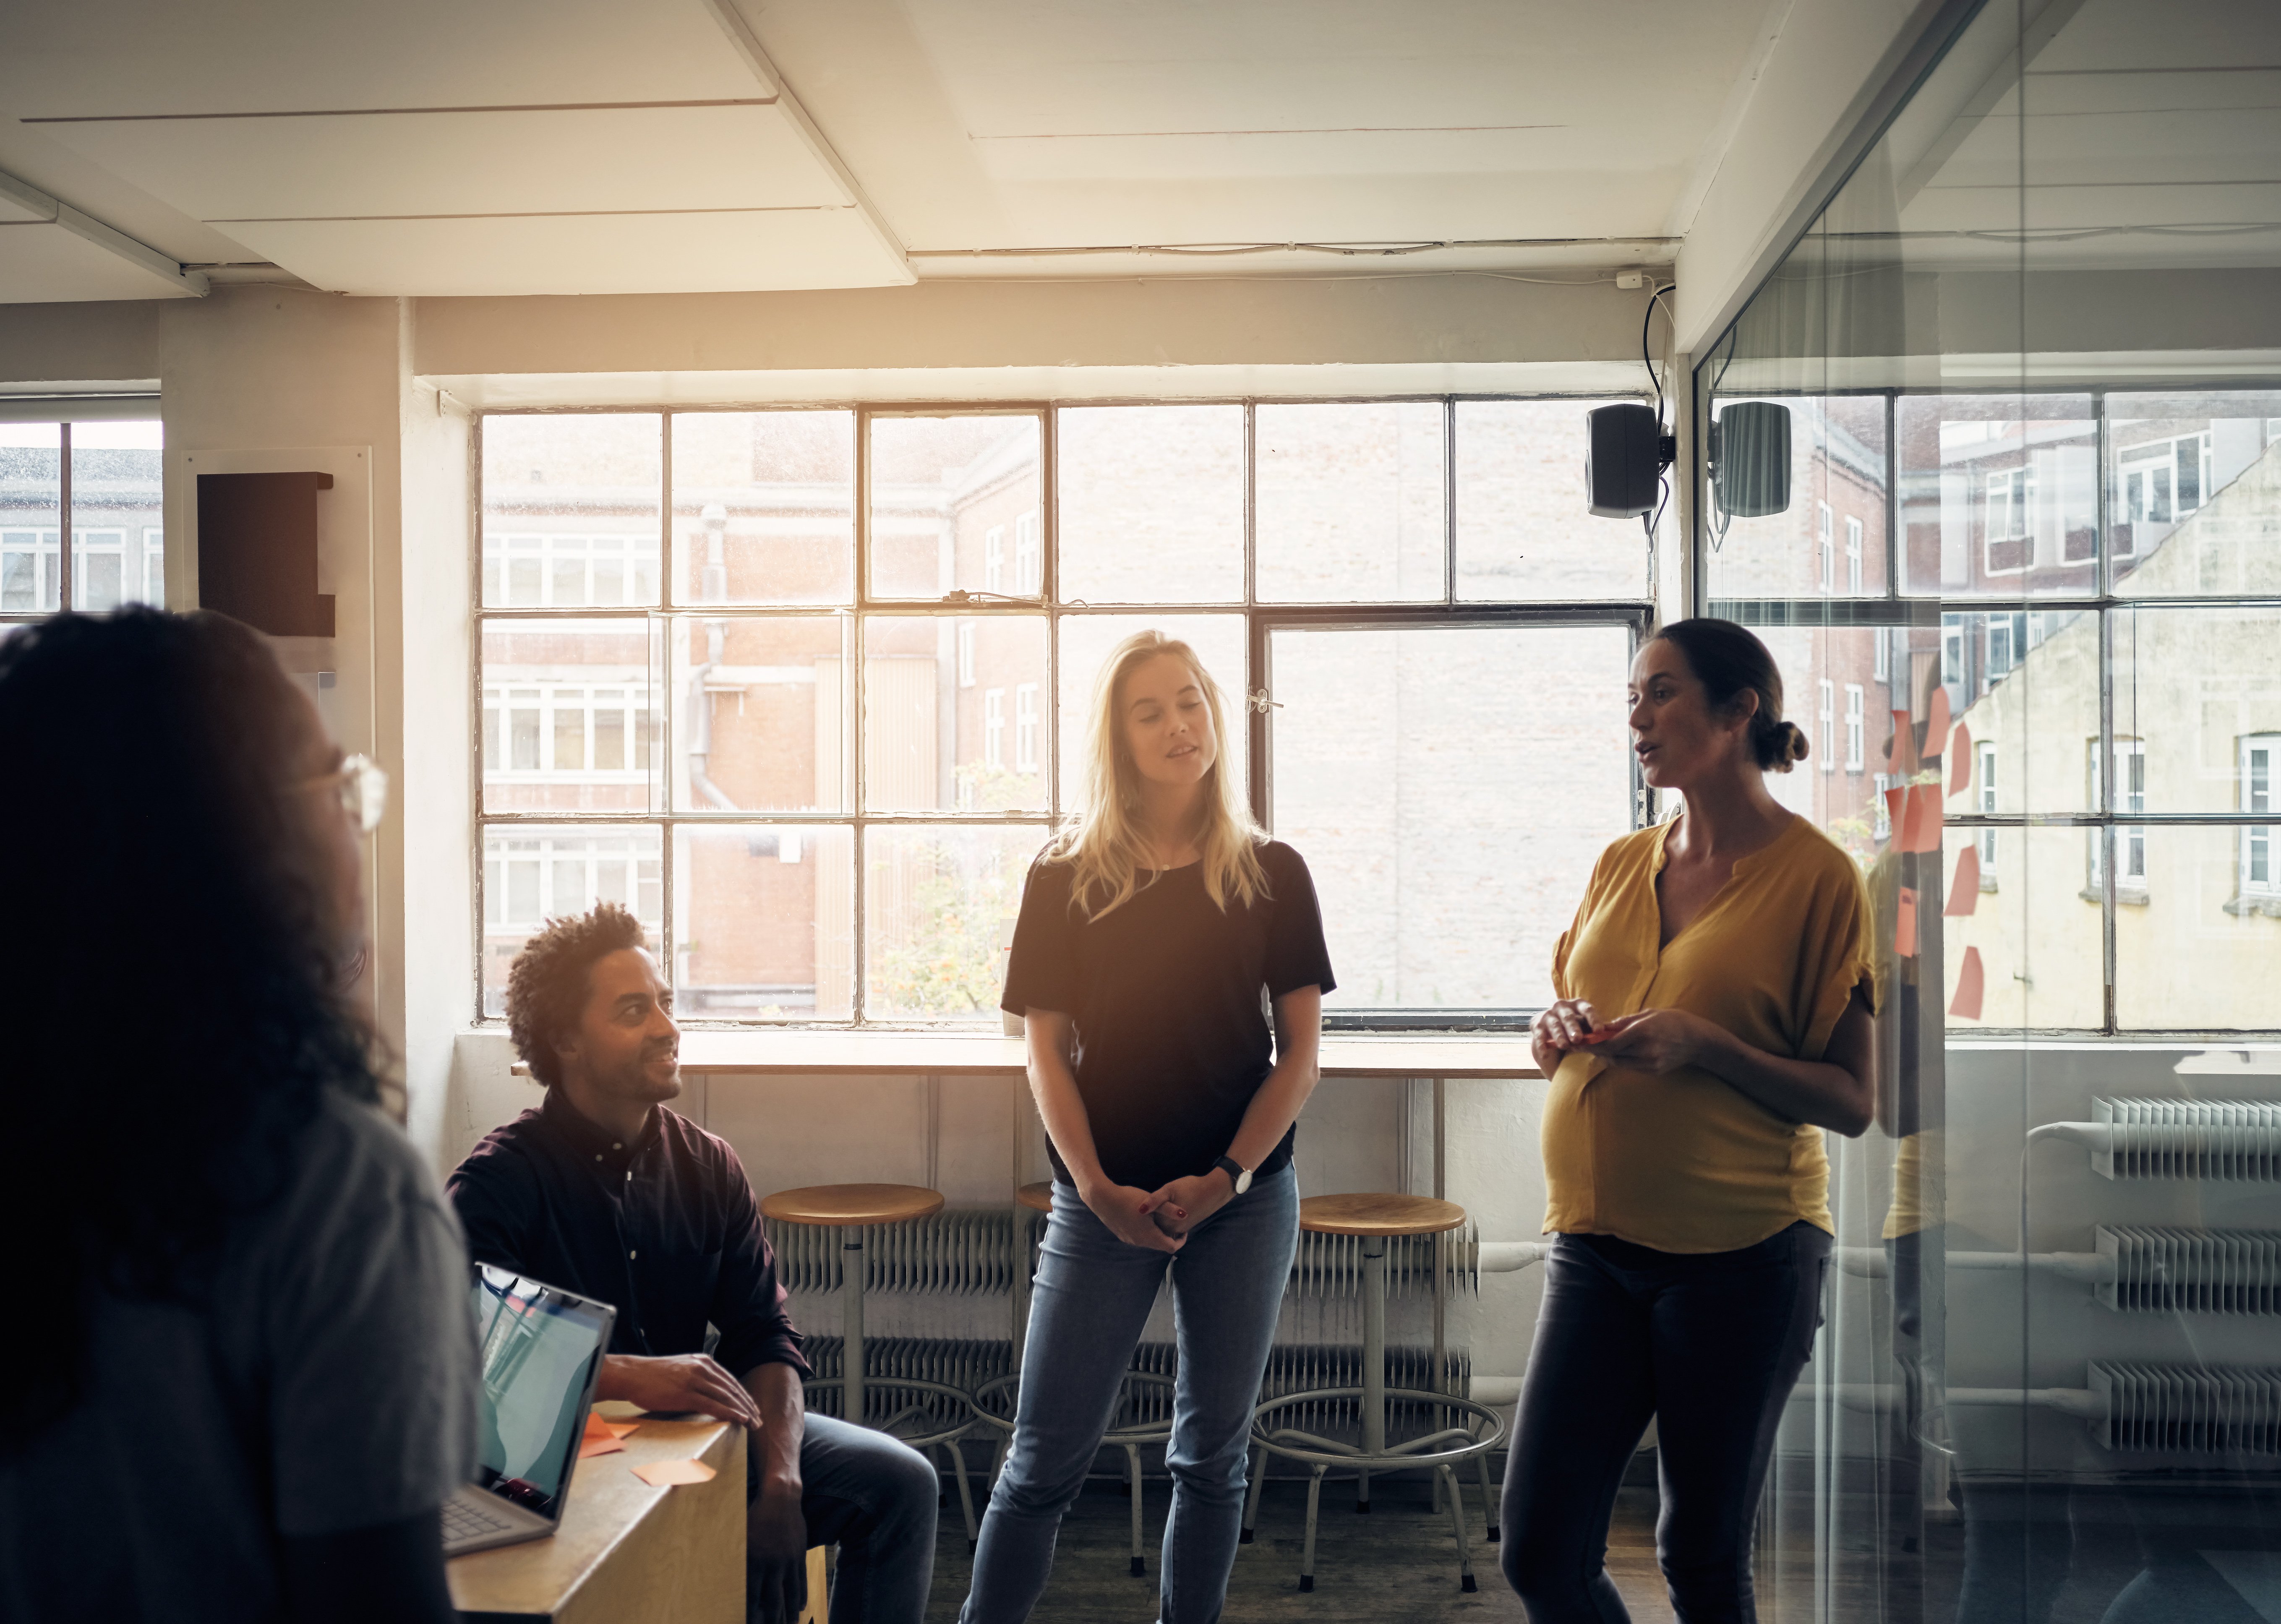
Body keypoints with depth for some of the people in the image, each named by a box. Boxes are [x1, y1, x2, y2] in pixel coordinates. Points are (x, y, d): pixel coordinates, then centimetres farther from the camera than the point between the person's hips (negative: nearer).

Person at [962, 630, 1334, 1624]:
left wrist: (1226, 1177, -11)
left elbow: (1301, 1050, 0)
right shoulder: (1067, 879, 0)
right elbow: (1046, 1050, -1)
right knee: (1045, 1461, 1)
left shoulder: (1270, 874, 2)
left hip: (1245, 1198, 1)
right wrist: (1099, 1189, -12)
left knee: (1212, 1456, 11)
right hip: (1105, 1201, -1)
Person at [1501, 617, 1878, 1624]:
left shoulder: (1817, 875, -5)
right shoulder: (1620, 865, 11)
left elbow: (1851, 1104, -6)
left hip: (1742, 1256, -5)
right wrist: (1556, 1035, -2)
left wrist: (1707, 1047, -18)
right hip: (1593, 1240, 5)